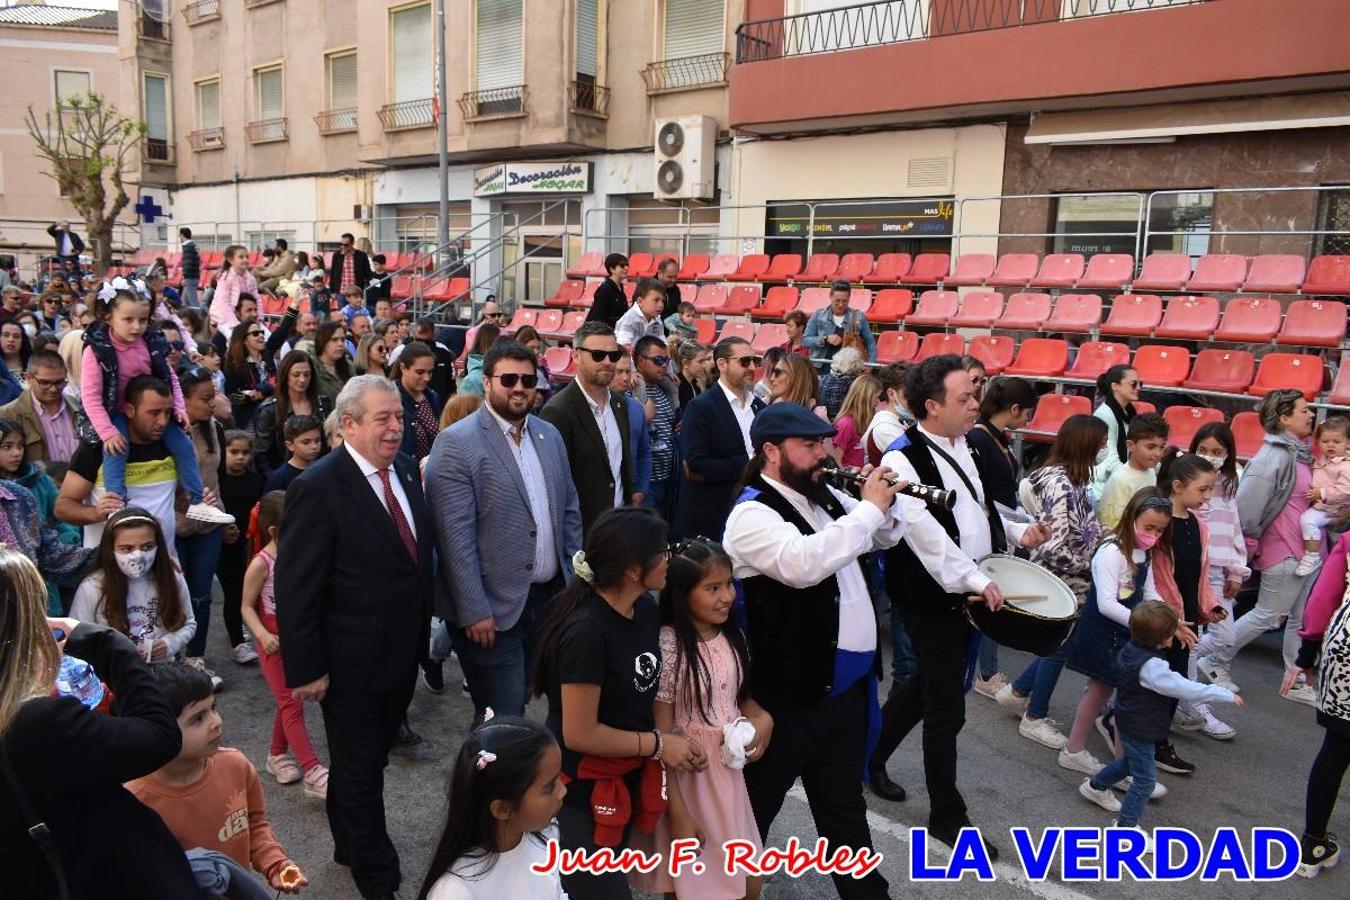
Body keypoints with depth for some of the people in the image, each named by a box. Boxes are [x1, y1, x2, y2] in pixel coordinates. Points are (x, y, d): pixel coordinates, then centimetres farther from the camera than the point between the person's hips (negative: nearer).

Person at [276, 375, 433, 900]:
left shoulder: (405, 469, 0)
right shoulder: (318, 488, -22)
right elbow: (294, 587, -19)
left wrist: (423, 623, 11)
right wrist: (305, 669, -17)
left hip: (403, 653, 6)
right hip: (352, 661, -6)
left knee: (371, 758, 24)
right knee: (359, 769, 14)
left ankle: (352, 844, 48)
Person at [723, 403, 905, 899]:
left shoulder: (826, 496, 5)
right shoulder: (752, 514, -19)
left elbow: (885, 537, 19)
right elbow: (803, 564, -38)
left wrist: (886, 504, -4)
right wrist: (868, 508, -27)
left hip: (846, 684, 8)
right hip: (789, 694, -7)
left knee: (844, 805, 24)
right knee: (755, 806, 13)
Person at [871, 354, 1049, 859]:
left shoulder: (959, 445, 7)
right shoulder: (904, 459, -20)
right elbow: (926, 533, -28)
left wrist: (1017, 534, 11)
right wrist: (975, 580, -30)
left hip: (968, 593, 9)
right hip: (933, 599, -9)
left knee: (926, 685, 23)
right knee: (946, 709, 3)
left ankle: (872, 758, 44)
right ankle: (947, 817, 22)